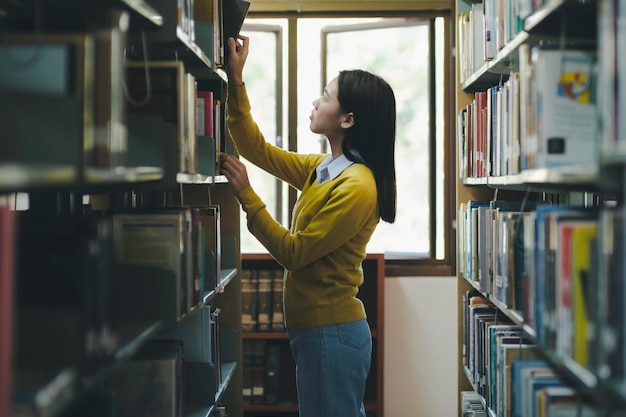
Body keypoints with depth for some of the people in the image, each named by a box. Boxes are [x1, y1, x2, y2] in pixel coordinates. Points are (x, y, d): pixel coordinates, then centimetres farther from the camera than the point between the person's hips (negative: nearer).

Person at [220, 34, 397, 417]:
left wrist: (246, 195, -16)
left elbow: (294, 253, -17)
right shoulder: (323, 170, 8)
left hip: (332, 333, -9)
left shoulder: (357, 187, -20)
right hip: (316, 328, 9)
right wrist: (236, 83, 9)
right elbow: (259, 150, 15)